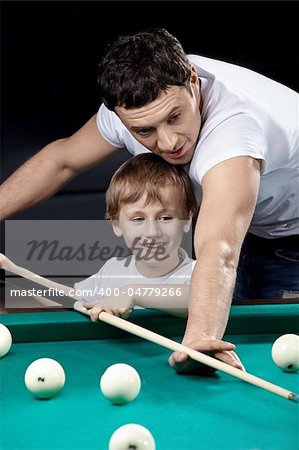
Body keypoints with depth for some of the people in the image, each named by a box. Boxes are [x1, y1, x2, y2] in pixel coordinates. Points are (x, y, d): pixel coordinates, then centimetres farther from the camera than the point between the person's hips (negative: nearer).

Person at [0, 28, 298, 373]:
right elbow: (63, 159, -2)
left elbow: (218, 250, -61)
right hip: (251, 229, 6)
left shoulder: (233, 124, -45)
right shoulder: (128, 103, -23)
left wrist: (201, 333, -77)